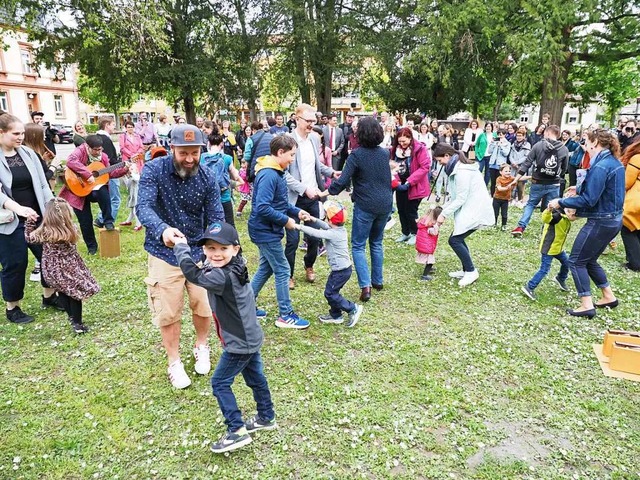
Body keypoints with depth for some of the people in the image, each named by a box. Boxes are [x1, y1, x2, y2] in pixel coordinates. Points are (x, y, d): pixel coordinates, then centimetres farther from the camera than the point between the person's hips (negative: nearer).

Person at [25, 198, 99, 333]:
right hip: (69, 269, -1)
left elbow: (29, 238, 3)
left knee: (62, 293, 22)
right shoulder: (71, 230, -18)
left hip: (52, 272, 1)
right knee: (74, 293, 12)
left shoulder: (44, 233, -17)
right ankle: (77, 323, 15)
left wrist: (30, 221, 8)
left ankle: (72, 318, 30)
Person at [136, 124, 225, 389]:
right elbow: (143, 207, -27)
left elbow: (216, 218, -10)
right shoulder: (154, 170, -15)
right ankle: (174, 363, 29)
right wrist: (162, 230, -49)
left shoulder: (207, 178, -9)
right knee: (168, 314, 7)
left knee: (204, 306, 8)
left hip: (198, 251, 2)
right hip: (164, 253, -2)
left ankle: (201, 348, 38)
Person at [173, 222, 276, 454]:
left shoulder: (223, 277, -29)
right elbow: (207, 269, 17)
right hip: (250, 338, 9)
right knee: (255, 378, 22)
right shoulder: (234, 267, -1)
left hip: (239, 343, -9)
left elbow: (192, 273, -21)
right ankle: (266, 417, 39)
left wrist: (181, 247, -8)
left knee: (220, 383, 4)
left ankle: (236, 431, 8)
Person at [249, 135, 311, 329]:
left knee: (266, 268, 20)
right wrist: (286, 220, -20)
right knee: (282, 271, 0)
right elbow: (262, 208, -29)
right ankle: (286, 315, 12)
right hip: (266, 232, -10)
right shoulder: (269, 175, -24)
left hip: (266, 231, 10)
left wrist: (297, 211, 3)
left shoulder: (276, 172, 9)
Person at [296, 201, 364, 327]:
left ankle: (352, 309, 4)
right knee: (332, 291, 17)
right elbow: (325, 226, 16)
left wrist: (300, 227, -15)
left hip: (340, 270, -9)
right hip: (344, 268, 9)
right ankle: (335, 315, 27)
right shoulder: (341, 229, 5)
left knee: (330, 293, 0)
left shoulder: (332, 234, -22)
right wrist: (314, 220, 5)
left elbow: (316, 233, -23)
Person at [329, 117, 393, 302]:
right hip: (385, 204, 6)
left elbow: (343, 181, -18)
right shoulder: (385, 153, 7)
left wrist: (328, 191, -5)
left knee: (358, 246, 3)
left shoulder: (356, 155, -12)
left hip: (365, 206, -6)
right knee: (376, 242, 21)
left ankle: (366, 286, -8)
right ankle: (378, 280, 28)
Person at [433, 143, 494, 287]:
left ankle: (471, 271, 3)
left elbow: (461, 199, -20)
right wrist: (443, 208, 6)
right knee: (458, 239, 12)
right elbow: (457, 196, 13)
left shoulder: (461, 171, -20)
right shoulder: (458, 167, 12)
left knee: (454, 240, -10)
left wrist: (444, 214, -14)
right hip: (470, 209, 10)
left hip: (475, 210, -10)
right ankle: (467, 270, 23)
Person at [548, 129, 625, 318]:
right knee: (589, 260, 21)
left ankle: (587, 305, 1)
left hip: (600, 222, -10)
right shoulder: (615, 163, 9)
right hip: (613, 219, 10)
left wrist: (561, 202, -16)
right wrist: (581, 190, 21)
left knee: (576, 261, -1)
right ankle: (608, 296, 30)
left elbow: (588, 200, -24)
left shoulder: (601, 166, -21)